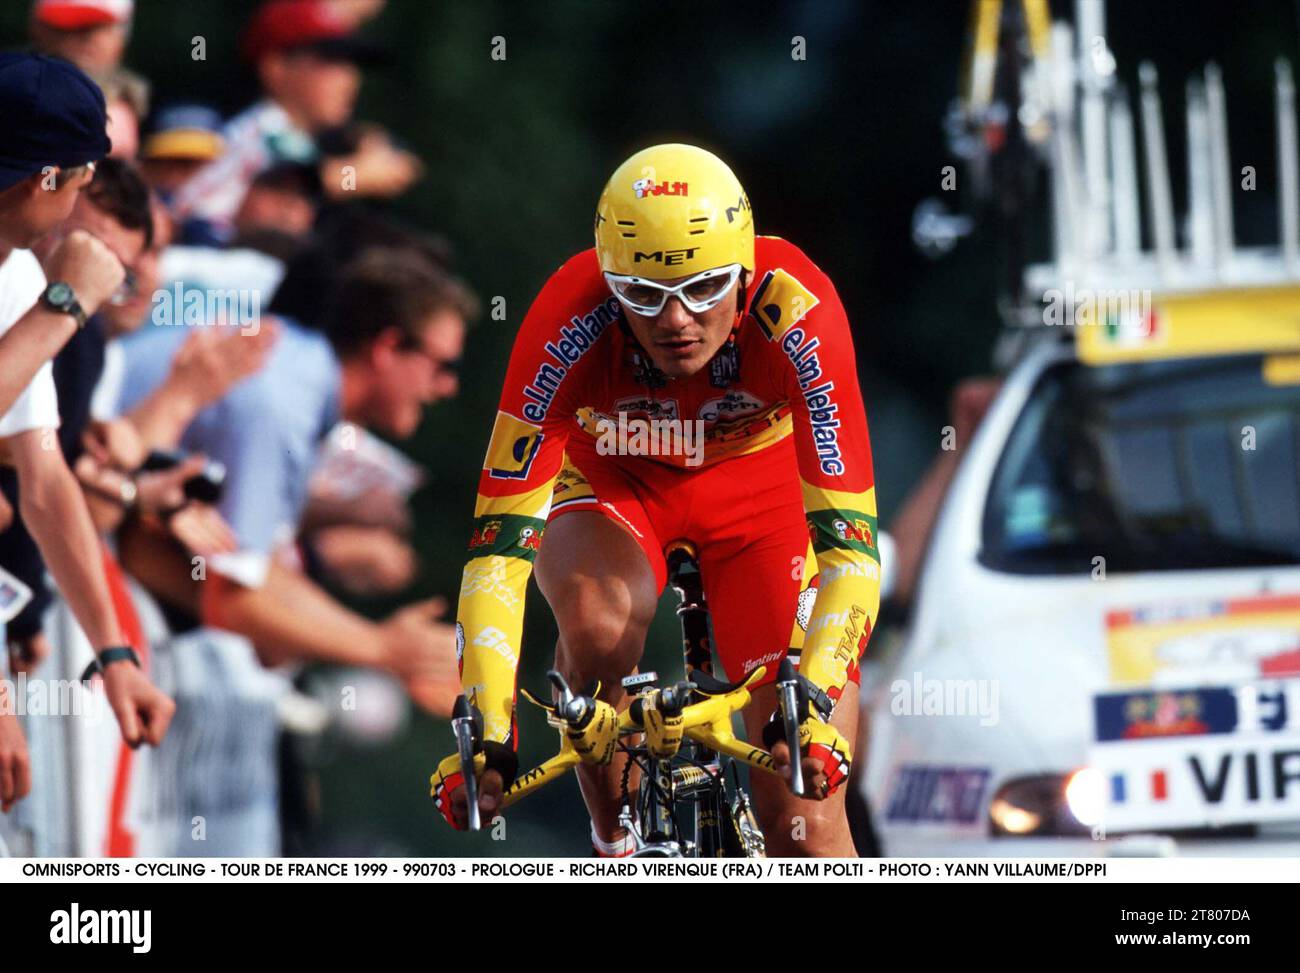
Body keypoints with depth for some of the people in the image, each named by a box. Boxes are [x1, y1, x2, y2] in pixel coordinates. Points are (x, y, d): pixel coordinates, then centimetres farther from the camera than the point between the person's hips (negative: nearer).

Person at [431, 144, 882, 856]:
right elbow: (501, 533, -36)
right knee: (598, 624, -35)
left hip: (759, 476, 0)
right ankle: (615, 845, -11)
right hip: (612, 479, 0)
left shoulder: (798, 312, -36)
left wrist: (816, 704, -51)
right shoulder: (569, 324, -34)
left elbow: (847, 534, -37)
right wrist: (486, 734, -46)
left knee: (800, 814, -12)